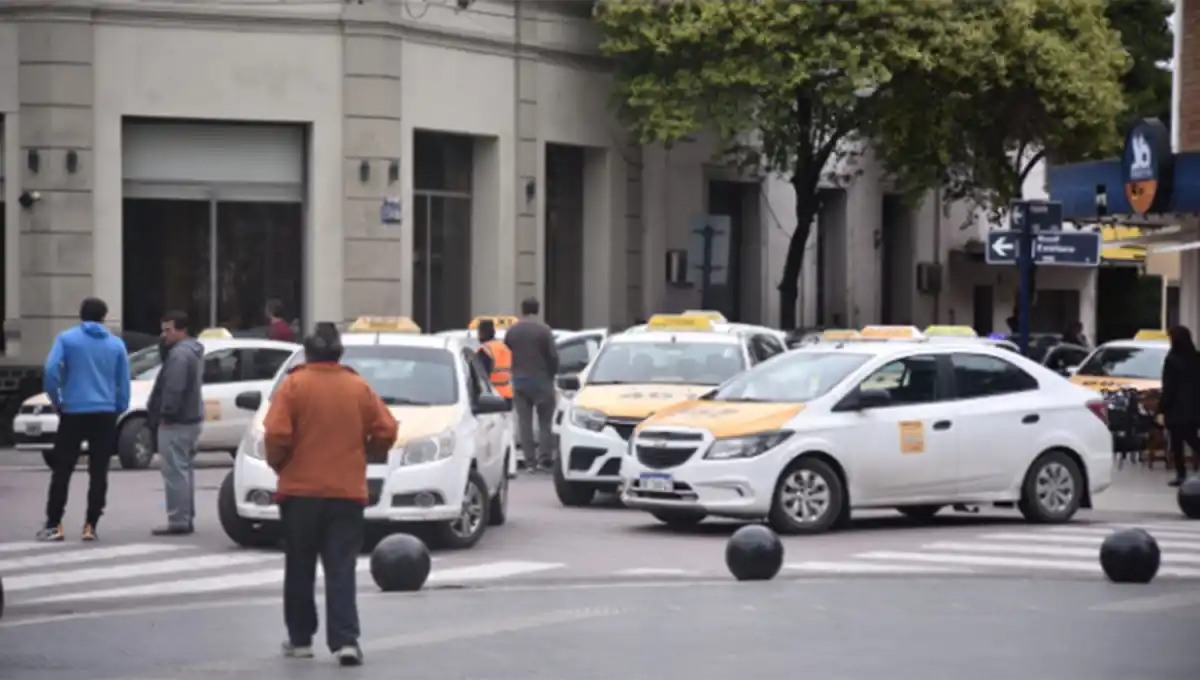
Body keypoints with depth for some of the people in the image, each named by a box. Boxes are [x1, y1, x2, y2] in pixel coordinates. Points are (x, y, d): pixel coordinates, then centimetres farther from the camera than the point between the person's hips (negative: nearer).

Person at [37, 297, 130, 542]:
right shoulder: (116, 344, 6)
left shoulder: (66, 339, -1)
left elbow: (51, 370, -12)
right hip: (105, 414, 2)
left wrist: (56, 401, 0)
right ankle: (90, 526, 2)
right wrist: (119, 409, 16)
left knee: (62, 471, 6)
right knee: (98, 473, 5)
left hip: (73, 412, -1)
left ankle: (53, 525, 2)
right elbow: (124, 383, 6)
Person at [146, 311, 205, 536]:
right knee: (185, 470, 16)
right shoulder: (194, 350, 17)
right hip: (191, 418, 11)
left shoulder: (179, 354, -18)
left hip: (176, 423, -11)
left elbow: (174, 389, -26)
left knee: (175, 472, -9)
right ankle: (187, 519, 21)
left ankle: (178, 521, -9)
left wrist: (167, 414, -18)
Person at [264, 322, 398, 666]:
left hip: (300, 490, -1)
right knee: (342, 570, 1)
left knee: (300, 569, 11)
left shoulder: (293, 385, -5)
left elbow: (276, 434, -13)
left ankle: (300, 639, 17)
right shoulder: (359, 387, 3)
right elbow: (386, 431, 1)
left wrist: (278, 464, 6)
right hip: (347, 492, 1)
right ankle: (345, 640, -11)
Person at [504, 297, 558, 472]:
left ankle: (530, 461, 0)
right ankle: (544, 458, -5)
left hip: (519, 381, 3)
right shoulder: (543, 329, -8)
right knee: (545, 421, 4)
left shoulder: (512, 331, 4)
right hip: (541, 379, -3)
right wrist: (552, 374, 6)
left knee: (524, 422, 4)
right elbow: (553, 355, -10)